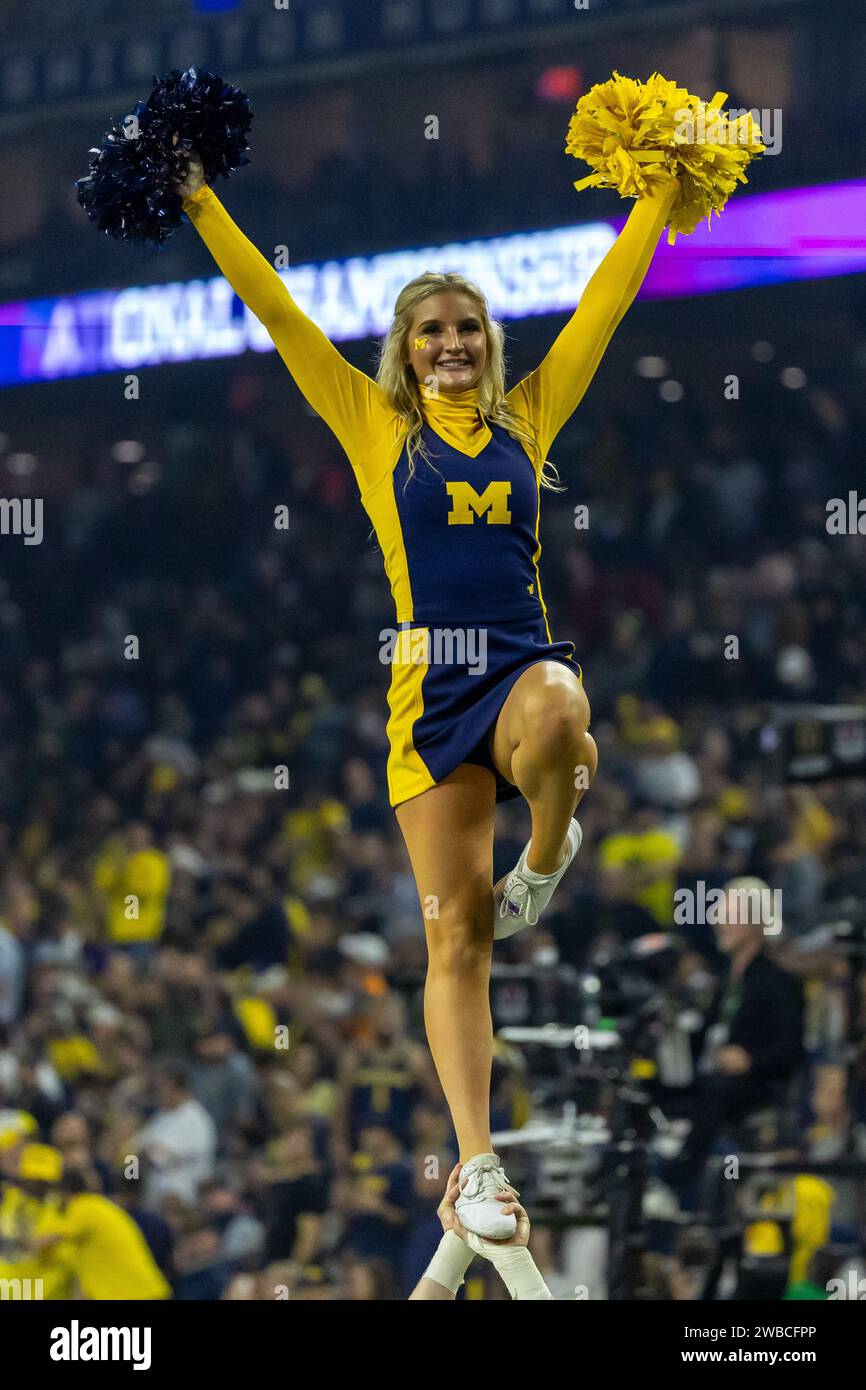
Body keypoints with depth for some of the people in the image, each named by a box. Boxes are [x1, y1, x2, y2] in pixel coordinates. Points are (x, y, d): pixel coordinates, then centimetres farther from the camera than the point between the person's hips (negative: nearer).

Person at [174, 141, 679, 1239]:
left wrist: (658, 198, 17)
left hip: (527, 662, 0)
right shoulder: (377, 425, 8)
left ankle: (545, 861, -7)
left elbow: (604, 304, 16)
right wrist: (201, 206, 7)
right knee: (456, 936, -3)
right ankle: (477, 1165, 1)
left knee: (556, 717, -39)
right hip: (432, 682, 0)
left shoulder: (527, 416, 12)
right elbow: (275, 312, 7)